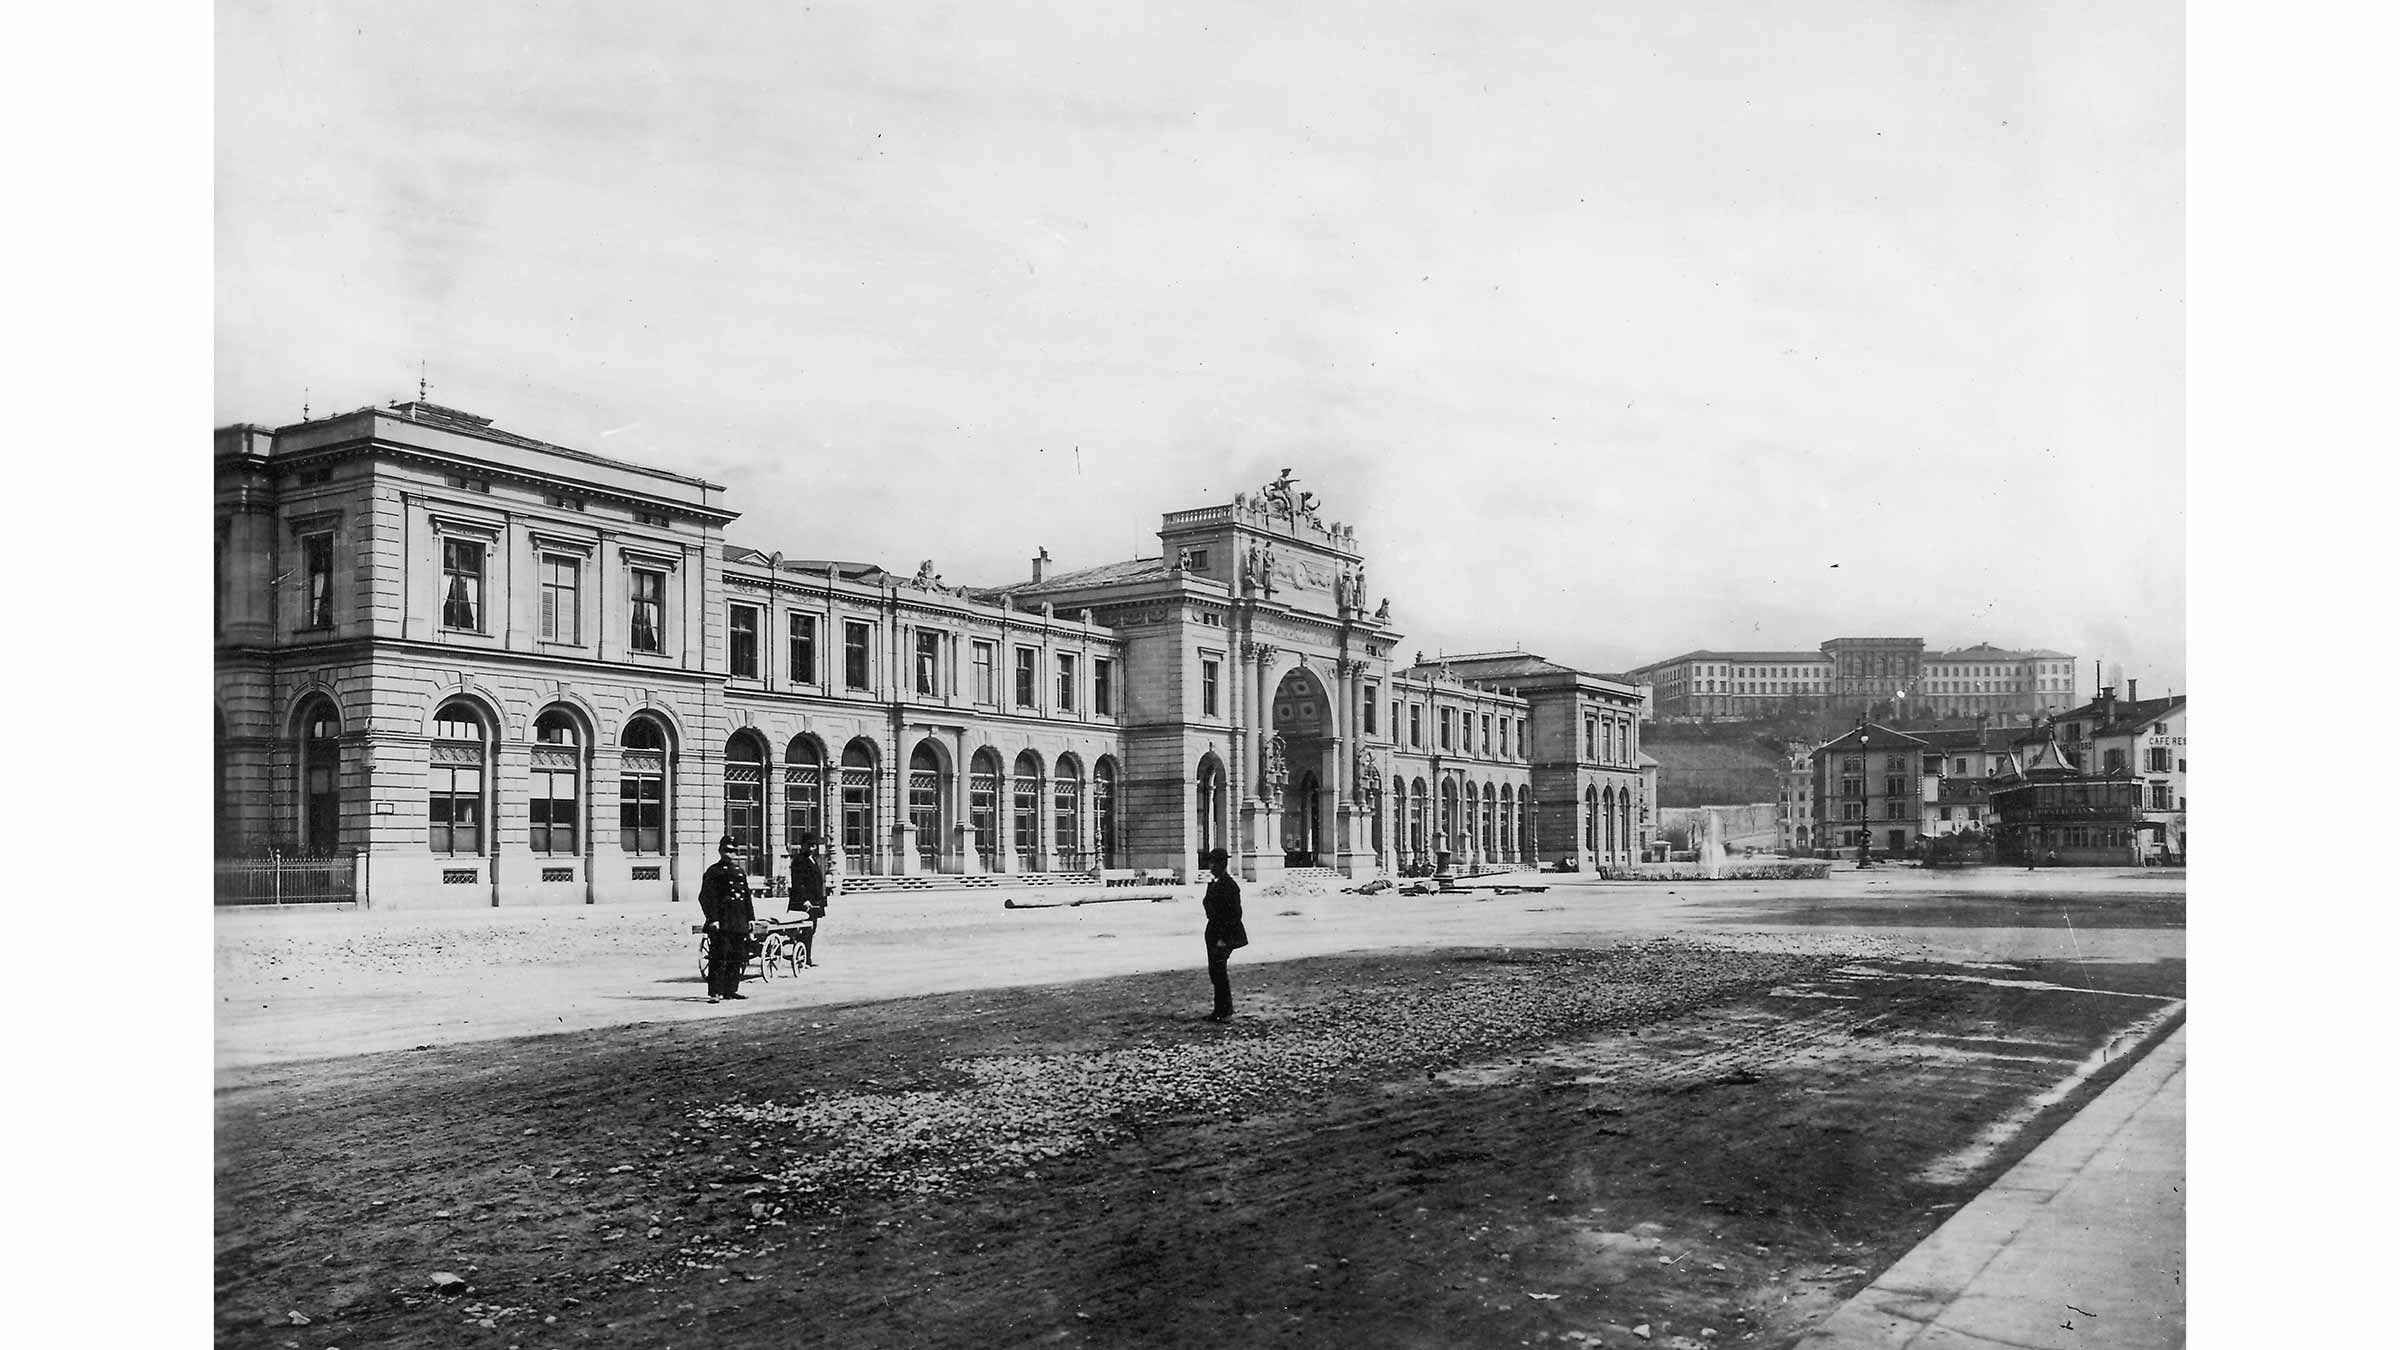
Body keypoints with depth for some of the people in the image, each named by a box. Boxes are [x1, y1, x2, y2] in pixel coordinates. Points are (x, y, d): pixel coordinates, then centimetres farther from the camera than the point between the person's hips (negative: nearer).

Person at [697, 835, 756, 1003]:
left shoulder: (740, 872, 17)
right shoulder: (713, 872, -4)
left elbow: (747, 897, 22)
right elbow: (706, 897, -9)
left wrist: (750, 919, 17)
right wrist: (713, 919, -16)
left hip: (739, 923, 7)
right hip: (721, 923, -7)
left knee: (737, 958, 9)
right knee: (719, 958, -8)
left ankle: (731, 989, 18)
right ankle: (715, 992, -6)